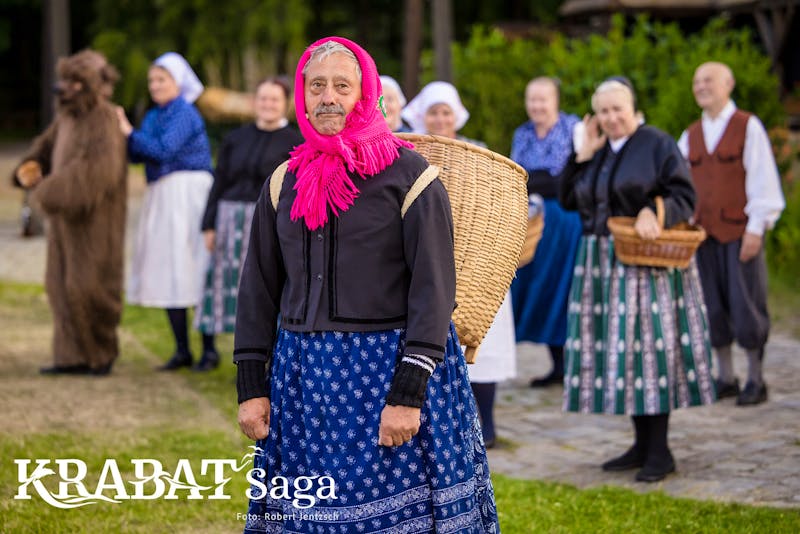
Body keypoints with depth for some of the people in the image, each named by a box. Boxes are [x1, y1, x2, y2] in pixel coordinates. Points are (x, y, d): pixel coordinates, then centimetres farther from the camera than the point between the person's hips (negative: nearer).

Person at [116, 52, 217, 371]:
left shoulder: (185, 114, -9)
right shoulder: (153, 117, 16)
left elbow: (163, 150, -21)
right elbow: (136, 156, 9)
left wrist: (129, 132, -14)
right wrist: (122, 132, -6)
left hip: (187, 194, -9)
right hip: (161, 198, 9)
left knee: (191, 270, -8)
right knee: (167, 273, 7)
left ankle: (209, 348, -2)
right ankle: (182, 350, 12)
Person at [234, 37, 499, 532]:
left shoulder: (409, 174, -4)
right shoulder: (286, 182, 10)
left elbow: (434, 286, -10)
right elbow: (258, 288, 13)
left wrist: (408, 393, -17)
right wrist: (252, 385, 6)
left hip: (392, 368, -4)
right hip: (303, 377, 4)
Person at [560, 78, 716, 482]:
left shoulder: (658, 145, -3)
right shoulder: (596, 152, 15)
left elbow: (684, 197, -8)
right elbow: (568, 200, 11)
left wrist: (654, 212, -26)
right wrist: (583, 156, 2)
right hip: (603, 265, 6)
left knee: (649, 346, -7)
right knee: (618, 351, 6)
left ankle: (659, 452, -1)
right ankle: (642, 444, 15)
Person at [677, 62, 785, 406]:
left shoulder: (748, 127, -1)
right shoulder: (690, 137, 14)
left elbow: (763, 180, -6)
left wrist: (756, 227, -11)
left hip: (741, 231, -5)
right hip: (704, 232, 5)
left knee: (746, 306, -3)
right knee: (713, 307, 6)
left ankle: (755, 381, 6)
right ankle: (725, 378, 15)